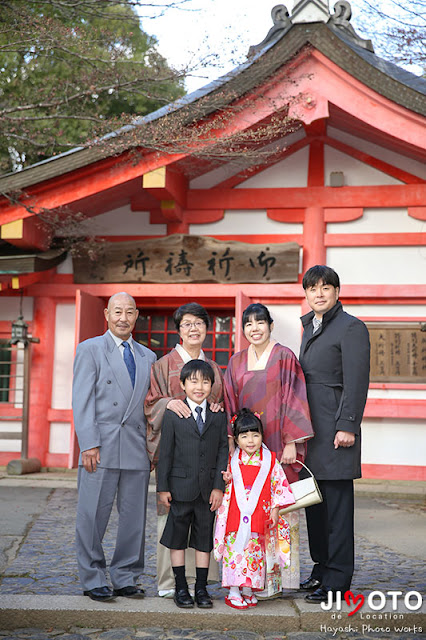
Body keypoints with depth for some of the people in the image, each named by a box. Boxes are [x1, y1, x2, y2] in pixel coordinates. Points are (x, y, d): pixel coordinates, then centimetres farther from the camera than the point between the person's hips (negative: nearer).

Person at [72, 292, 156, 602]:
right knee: (93, 516, 2)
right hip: (101, 448, -4)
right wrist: (89, 444, -13)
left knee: (134, 518, 7)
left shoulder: (147, 356, 17)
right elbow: (83, 401, -4)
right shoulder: (90, 350, 4)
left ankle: (125, 579, 20)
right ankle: (93, 580, 15)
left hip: (137, 449, 4)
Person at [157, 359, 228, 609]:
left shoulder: (219, 415, 4)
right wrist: (163, 487, -4)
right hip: (181, 487, -2)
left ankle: (201, 588, 18)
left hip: (208, 488, 2)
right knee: (177, 537, 6)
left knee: (204, 538, 8)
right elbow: (165, 453, -1)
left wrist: (219, 486, -3)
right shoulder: (172, 415, -2)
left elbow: (223, 452, 3)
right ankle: (181, 588, 18)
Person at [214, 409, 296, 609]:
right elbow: (225, 488, 13)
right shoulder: (231, 461, 2)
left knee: (254, 552, 6)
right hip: (235, 516, 0)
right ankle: (233, 593, 5)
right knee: (234, 550, -2)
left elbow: (279, 484, 4)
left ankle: (247, 590, 17)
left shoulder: (270, 461, 1)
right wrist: (225, 480, -9)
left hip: (258, 517, 1)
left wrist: (275, 509, 0)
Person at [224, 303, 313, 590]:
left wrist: (291, 443, -12)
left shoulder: (284, 357, -1)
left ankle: (284, 577, 4)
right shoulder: (237, 362, 12)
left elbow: (294, 400, -6)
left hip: (278, 444, -4)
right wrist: (232, 442, 6)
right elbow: (231, 405, 13)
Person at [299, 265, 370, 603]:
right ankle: (322, 569, 23)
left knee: (337, 504, -4)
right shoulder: (310, 327, 19)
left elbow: (356, 382, -13)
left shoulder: (351, 327, -7)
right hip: (310, 428, 9)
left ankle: (337, 579, 3)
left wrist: (347, 426, -19)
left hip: (335, 427, -8)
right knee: (314, 503, 13)